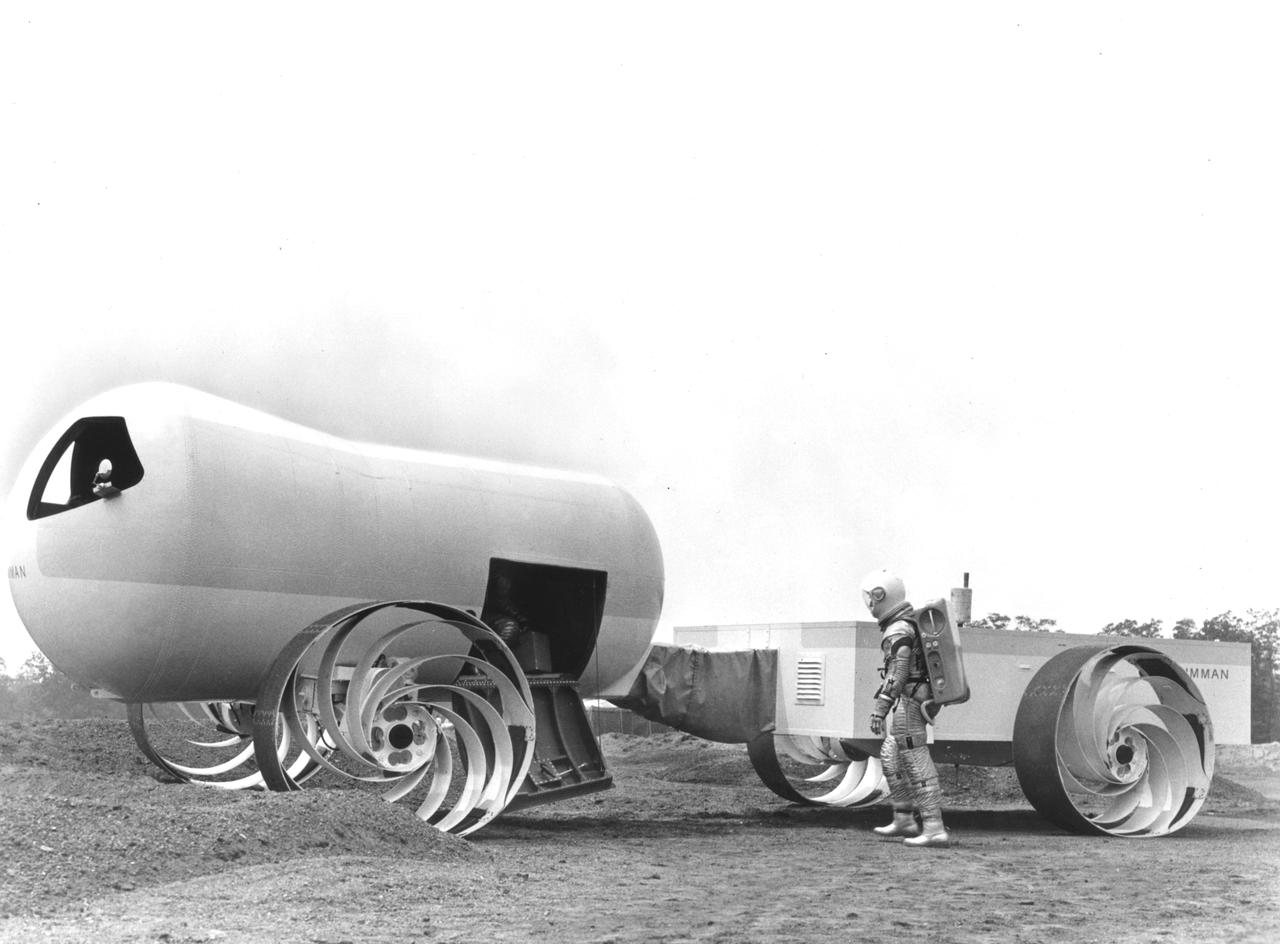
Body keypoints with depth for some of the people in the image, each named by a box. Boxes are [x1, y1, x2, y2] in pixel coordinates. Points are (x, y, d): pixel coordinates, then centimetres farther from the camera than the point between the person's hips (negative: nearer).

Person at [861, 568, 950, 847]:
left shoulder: (898, 632, -18)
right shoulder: (911, 622, 13)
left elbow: (897, 673, -28)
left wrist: (880, 708, -33)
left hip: (908, 703, -10)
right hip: (917, 701, 10)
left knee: (917, 766, -10)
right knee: (891, 758, 19)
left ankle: (934, 829, -12)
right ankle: (904, 821, 24)